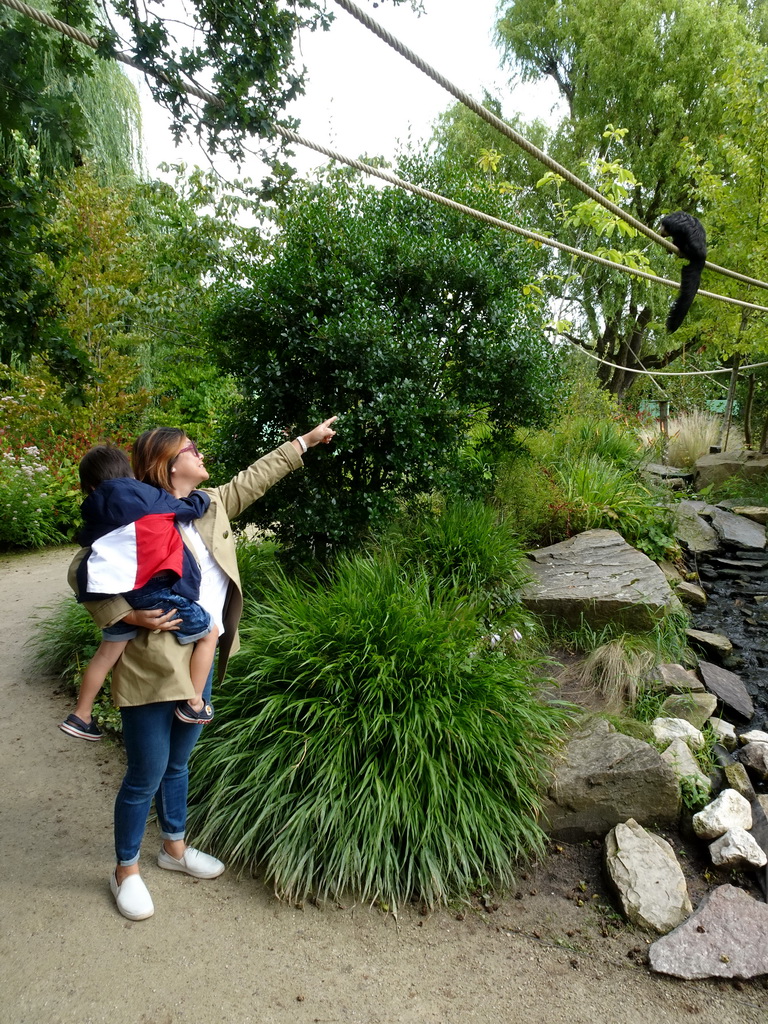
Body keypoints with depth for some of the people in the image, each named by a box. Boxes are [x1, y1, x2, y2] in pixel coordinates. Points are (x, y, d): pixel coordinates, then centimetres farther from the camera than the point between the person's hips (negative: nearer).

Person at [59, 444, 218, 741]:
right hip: (156, 589, -5)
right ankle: (194, 704, 15)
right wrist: (202, 496, 29)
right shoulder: (149, 497, -1)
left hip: (117, 595, 6)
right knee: (208, 634, 12)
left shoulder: (96, 513, 12)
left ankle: (80, 716, 33)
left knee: (107, 652, 22)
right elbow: (190, 509, 8)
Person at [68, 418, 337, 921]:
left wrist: (307, 440, 22)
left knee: (178, 764, 24)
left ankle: (175, 847, 45)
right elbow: (83, 572, -13)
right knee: (146, 775, 8)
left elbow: (256, 476, 16)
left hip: (200, 663, 7)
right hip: (152, 667, -7)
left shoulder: (212, 505, 6)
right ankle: (126, 871, 31)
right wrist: (128, 615, -23)